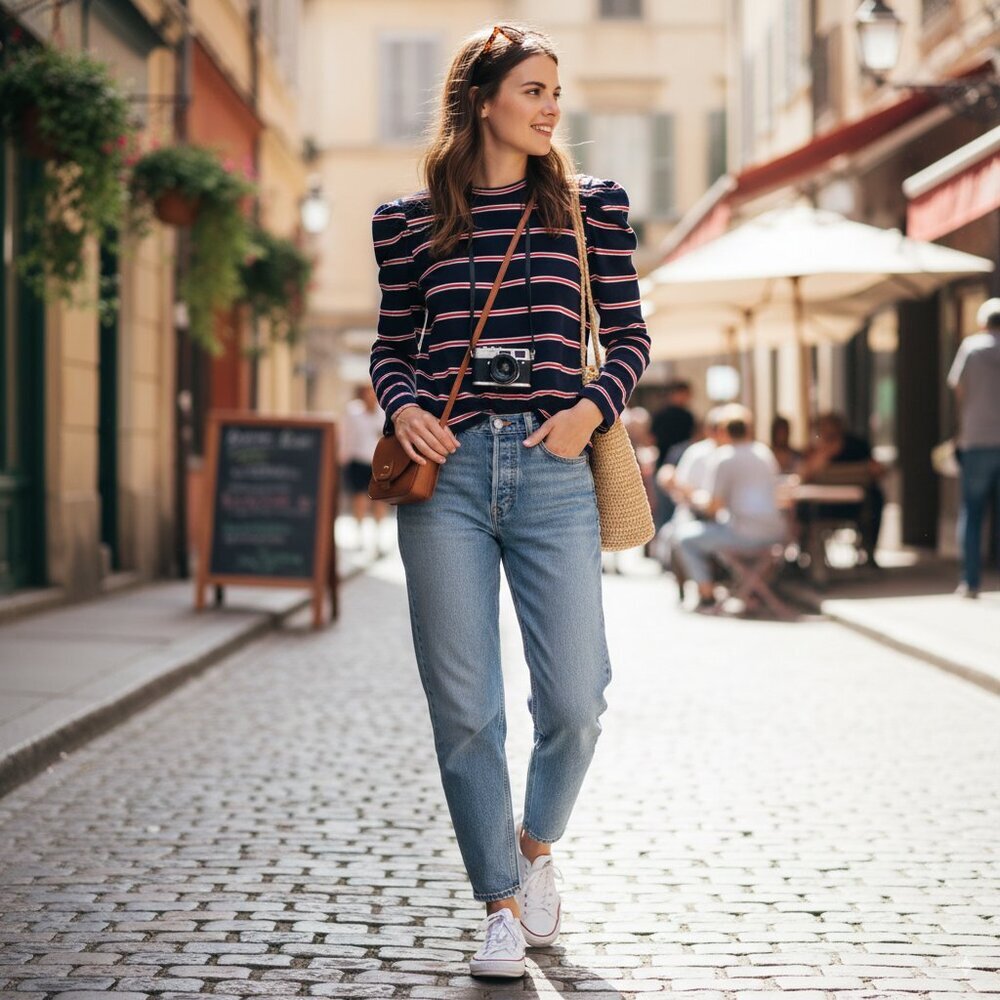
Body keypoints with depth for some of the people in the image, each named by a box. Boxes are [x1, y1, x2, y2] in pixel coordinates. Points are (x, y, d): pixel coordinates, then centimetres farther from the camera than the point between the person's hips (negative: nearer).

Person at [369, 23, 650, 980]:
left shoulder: (590, 205, 9)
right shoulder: (409, 221, 9)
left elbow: (629, 336, 12)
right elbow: (391, 346, 16)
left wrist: (593, 406, -6)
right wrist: (403, 407, -4)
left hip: (552, 471, 0)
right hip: (446, 472, 0)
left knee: (575, 700, -3)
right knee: (464, 709, 1)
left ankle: (535, 845, 28)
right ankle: (500, 903, 16)